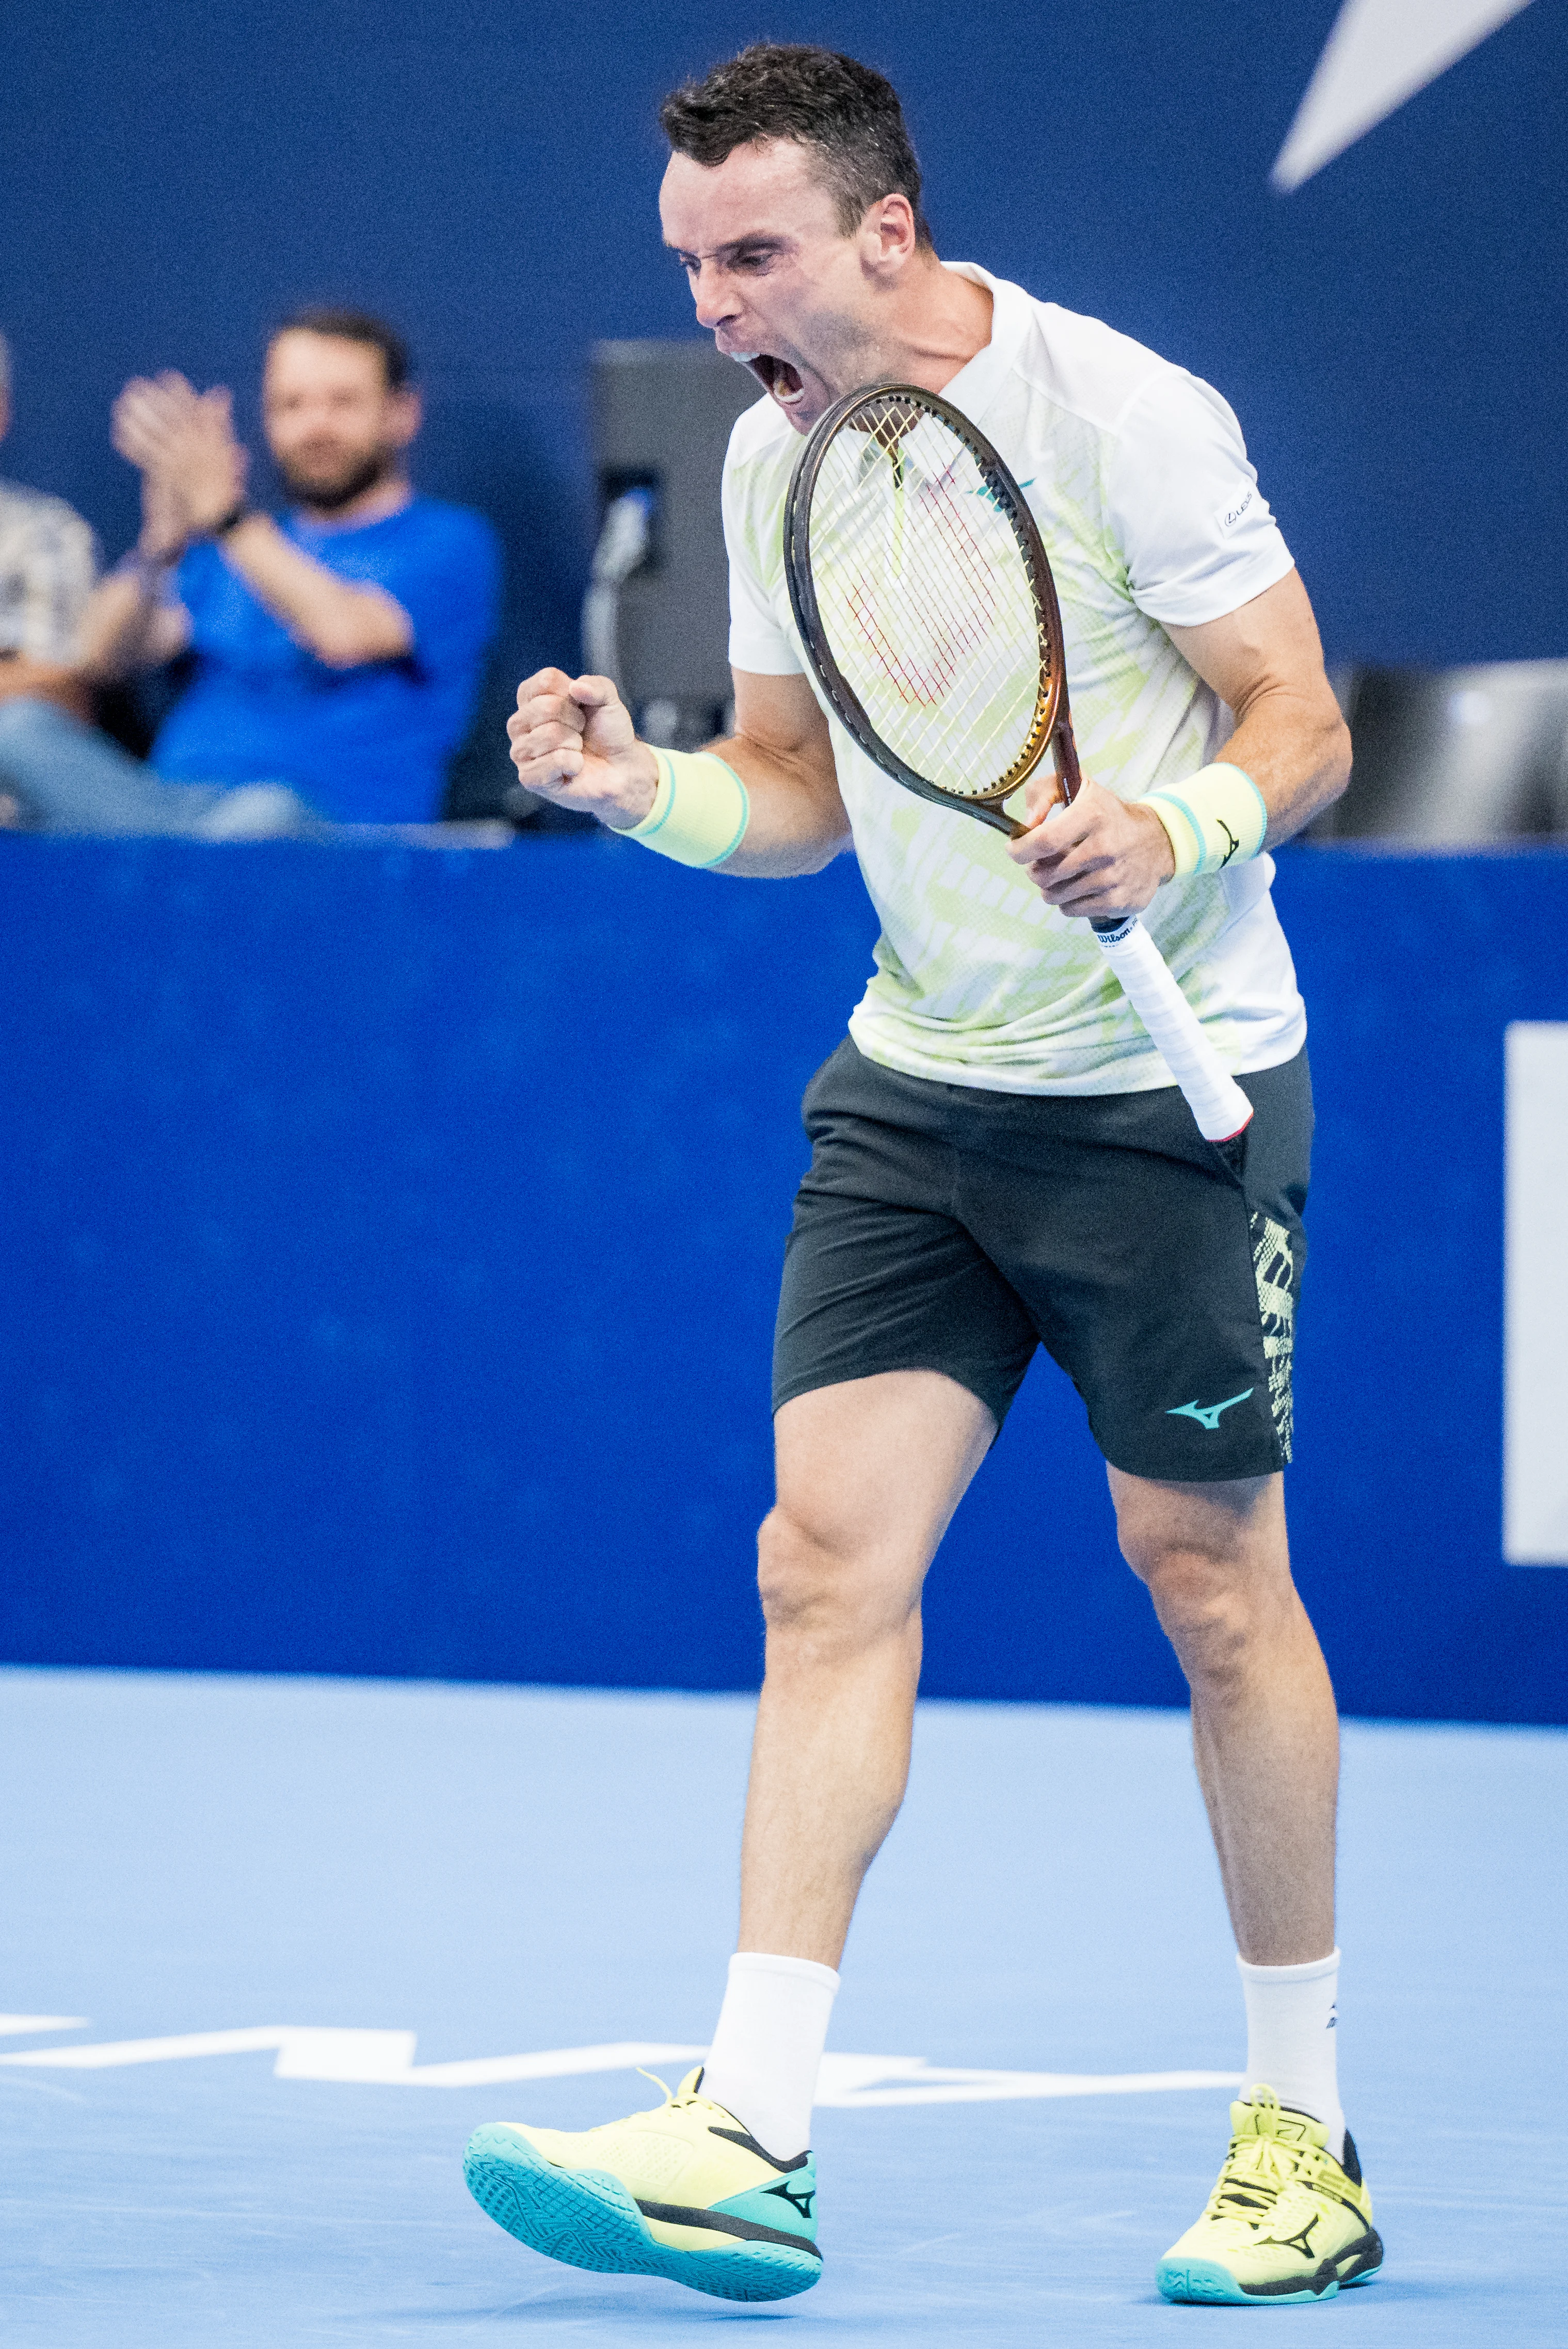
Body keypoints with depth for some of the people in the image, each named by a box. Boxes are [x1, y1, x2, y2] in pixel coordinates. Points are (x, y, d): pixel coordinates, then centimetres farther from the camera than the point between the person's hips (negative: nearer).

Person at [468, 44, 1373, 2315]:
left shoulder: (1124, 415, -15)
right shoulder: (772, 456, 5)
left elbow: (1303, 724, -12)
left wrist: (1180, 828, -33)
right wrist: (646, 784, -8)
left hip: (1169, 1082, -5)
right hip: (918, 1086, 5)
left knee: (1209, 1576, 2)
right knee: (828, 1556, -6)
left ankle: (1302, 2144, 15)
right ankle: (748, 2141, -10)